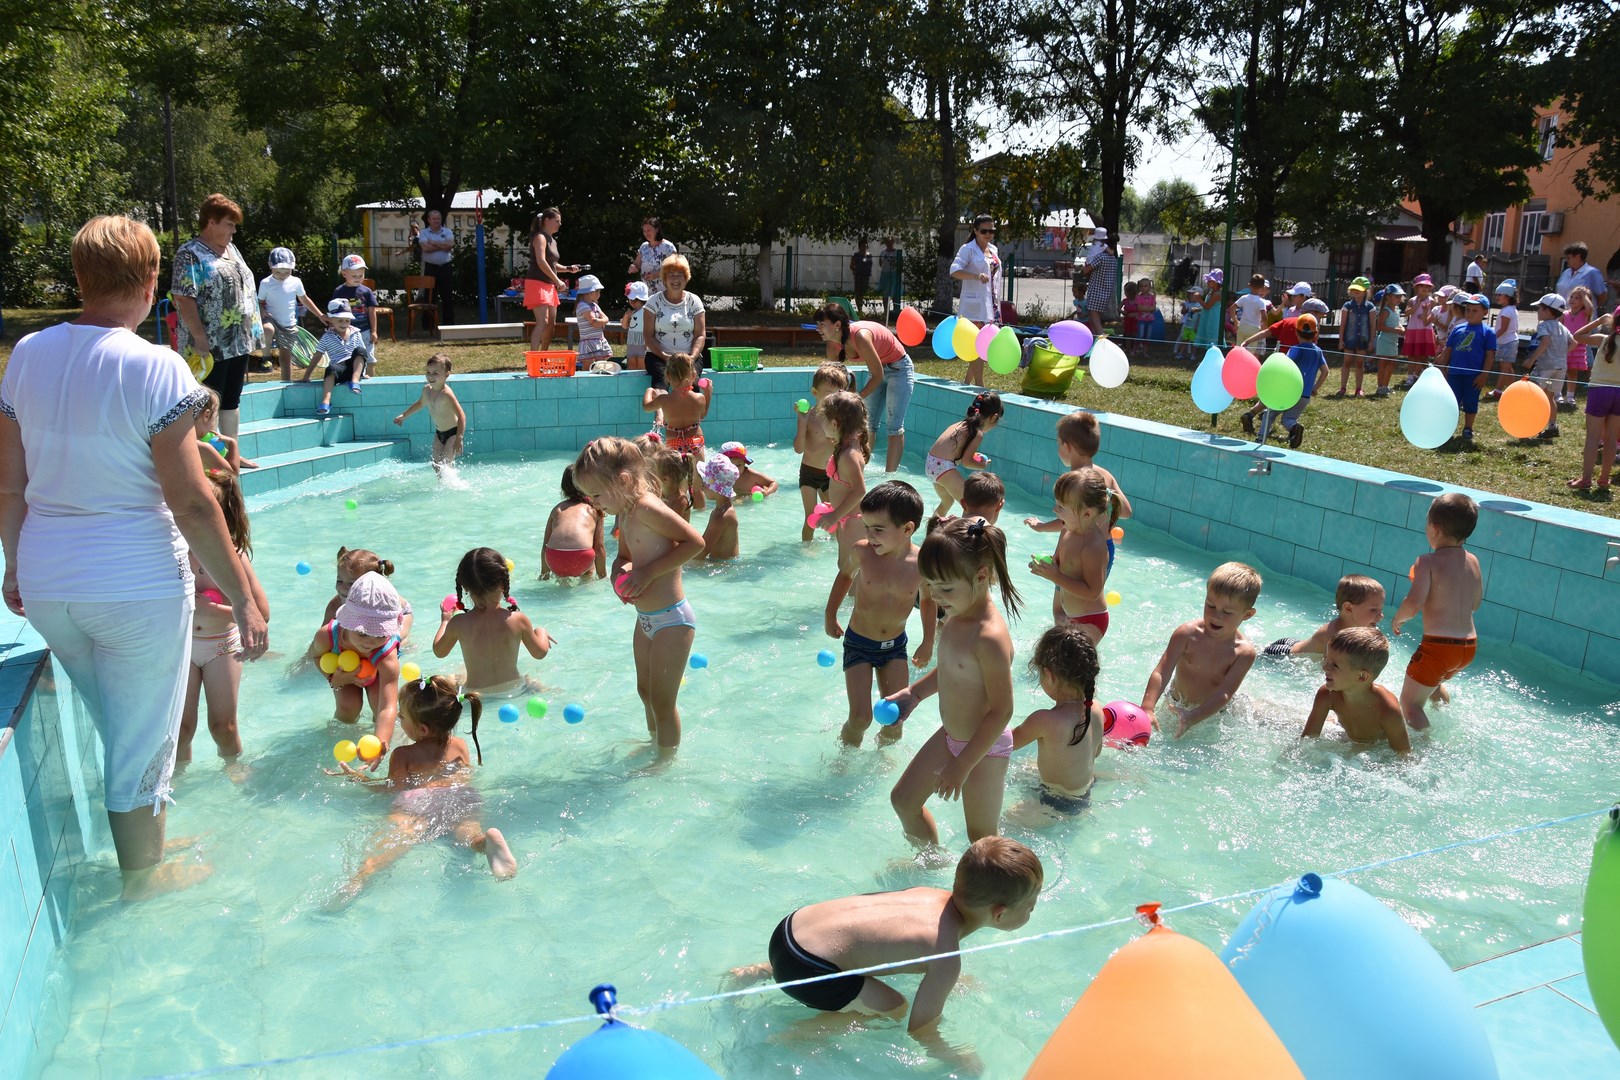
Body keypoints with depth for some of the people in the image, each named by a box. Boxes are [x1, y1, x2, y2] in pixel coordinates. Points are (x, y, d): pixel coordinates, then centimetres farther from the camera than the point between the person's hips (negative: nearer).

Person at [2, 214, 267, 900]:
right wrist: (243, 599, -13)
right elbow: (191, 504, -19)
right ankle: (143, 875, 32)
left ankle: (144, 837, 44)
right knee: (141, 739, 13)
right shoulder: (154, 368, -17)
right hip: (134, 589, -6)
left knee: (116, 726, 26)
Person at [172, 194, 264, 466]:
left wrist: (252, 329, 16)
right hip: (210, 347, -8)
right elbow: (184, 299, -17)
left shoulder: (231, 249, 14)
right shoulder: (190, 254, -11)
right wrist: (201, 339, -21)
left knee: (232, 401, 15)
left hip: (238, 342, 8)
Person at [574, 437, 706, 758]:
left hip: (671, 619, -10)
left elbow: (695, 542, -26)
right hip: (645, 619, 10)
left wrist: (648, 572, -24)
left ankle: (667, 761, 22)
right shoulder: (624, 512, 5)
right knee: (645, 691, 24)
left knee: (662, 701, 4)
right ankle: (655, 742, 46)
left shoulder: (647, 508, -23)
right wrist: (619, 572, -5)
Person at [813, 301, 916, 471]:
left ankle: (889, 476, -9)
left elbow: (878, 376, -28)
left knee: (894, 427, -10)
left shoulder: (860, 336, -36)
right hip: (878, 369, 8)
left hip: (898, 368, -8)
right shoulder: (833, 343, -13)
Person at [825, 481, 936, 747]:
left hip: (895, 646, 1)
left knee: (895, 718, 3)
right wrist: (830, 615, 11)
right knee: (860, 717, -7)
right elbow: (846, 575, 6)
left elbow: (927, 598, 4)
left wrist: (928, 642, 11)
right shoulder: (862, 551, -18)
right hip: (858, 644, -1)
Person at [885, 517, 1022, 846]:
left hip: (984, 748, -9)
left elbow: (1001, 711, -27)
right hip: (949, 736, 9)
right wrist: (913, 693, 15)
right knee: (903, 799, 20)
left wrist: (962, 765, -23)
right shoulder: (957, 617, -4)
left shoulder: (991, 637, -31)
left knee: (982, 837, 6)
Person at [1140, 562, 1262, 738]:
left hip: (1215, 711, 1)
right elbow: (1161, 673, -31)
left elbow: (1224, 694, -32)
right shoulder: (1187, 634, -25)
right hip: (1177, 705, 0)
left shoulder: (1244, 653, -25)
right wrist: (1147, 709, -44)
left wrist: (1192, 718, -47)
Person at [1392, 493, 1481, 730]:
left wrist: (1397, 619, -4)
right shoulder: (1473, 562, 6)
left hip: (1439, 645, -8)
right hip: (1469, 645, 8)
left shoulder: (1428, 562, -14)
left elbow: (1413, 604, -23)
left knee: (1409, 702, 2)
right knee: (1435, 684, 35)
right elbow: (1474, 605, 16)